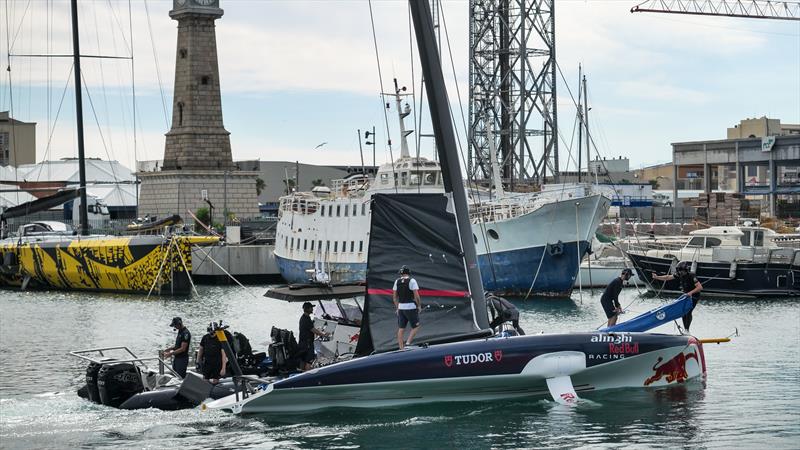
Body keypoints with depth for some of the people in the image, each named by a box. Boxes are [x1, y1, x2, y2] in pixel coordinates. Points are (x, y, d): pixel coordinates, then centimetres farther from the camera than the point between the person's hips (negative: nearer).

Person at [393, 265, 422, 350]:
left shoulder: (397, 281, 7)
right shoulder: (412, 281, -8)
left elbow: (394, 296, 10)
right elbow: (416, 295, -12)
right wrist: (419, 305, 1)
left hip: (401, 307, 5)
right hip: (411, 307, -5)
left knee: (401, 329, 8)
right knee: (416, 327, 6)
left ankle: (401, 348, 8)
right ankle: (408, 343, -10)